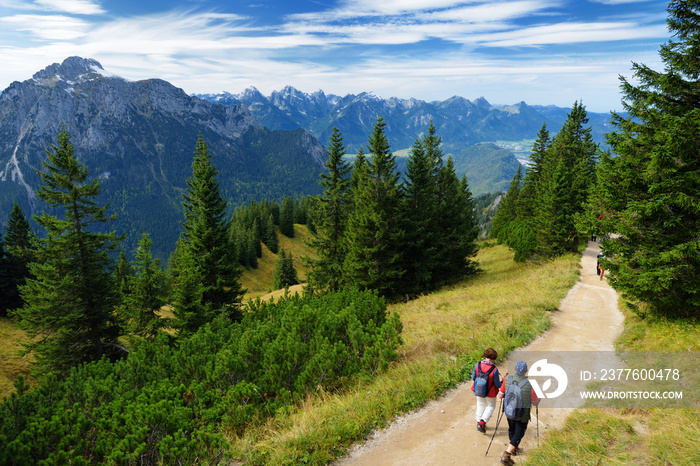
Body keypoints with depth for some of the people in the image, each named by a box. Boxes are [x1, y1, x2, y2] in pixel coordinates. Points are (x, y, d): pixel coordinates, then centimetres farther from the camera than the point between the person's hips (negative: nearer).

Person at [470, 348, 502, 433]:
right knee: (491, 406, 21)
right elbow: (498, 385, -18)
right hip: (490, 393, -3)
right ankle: (482, 423, 10)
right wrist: (502, 381, 2)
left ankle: (479, 422, 37)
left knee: (480, 406, 24)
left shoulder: (478, 365, -19)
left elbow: (473, 378, -5)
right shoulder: (494, 370, -29)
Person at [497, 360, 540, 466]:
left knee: (512, 431, 27)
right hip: (522, 416, -3)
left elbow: (500, 395, -7)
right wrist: (539, 398, 9)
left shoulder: (507, 379, -17)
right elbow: (535, 403, -12)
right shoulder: (530, 384, -25)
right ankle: (506, 456, 4)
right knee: (518, 434, 12)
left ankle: (513, 449, 49)